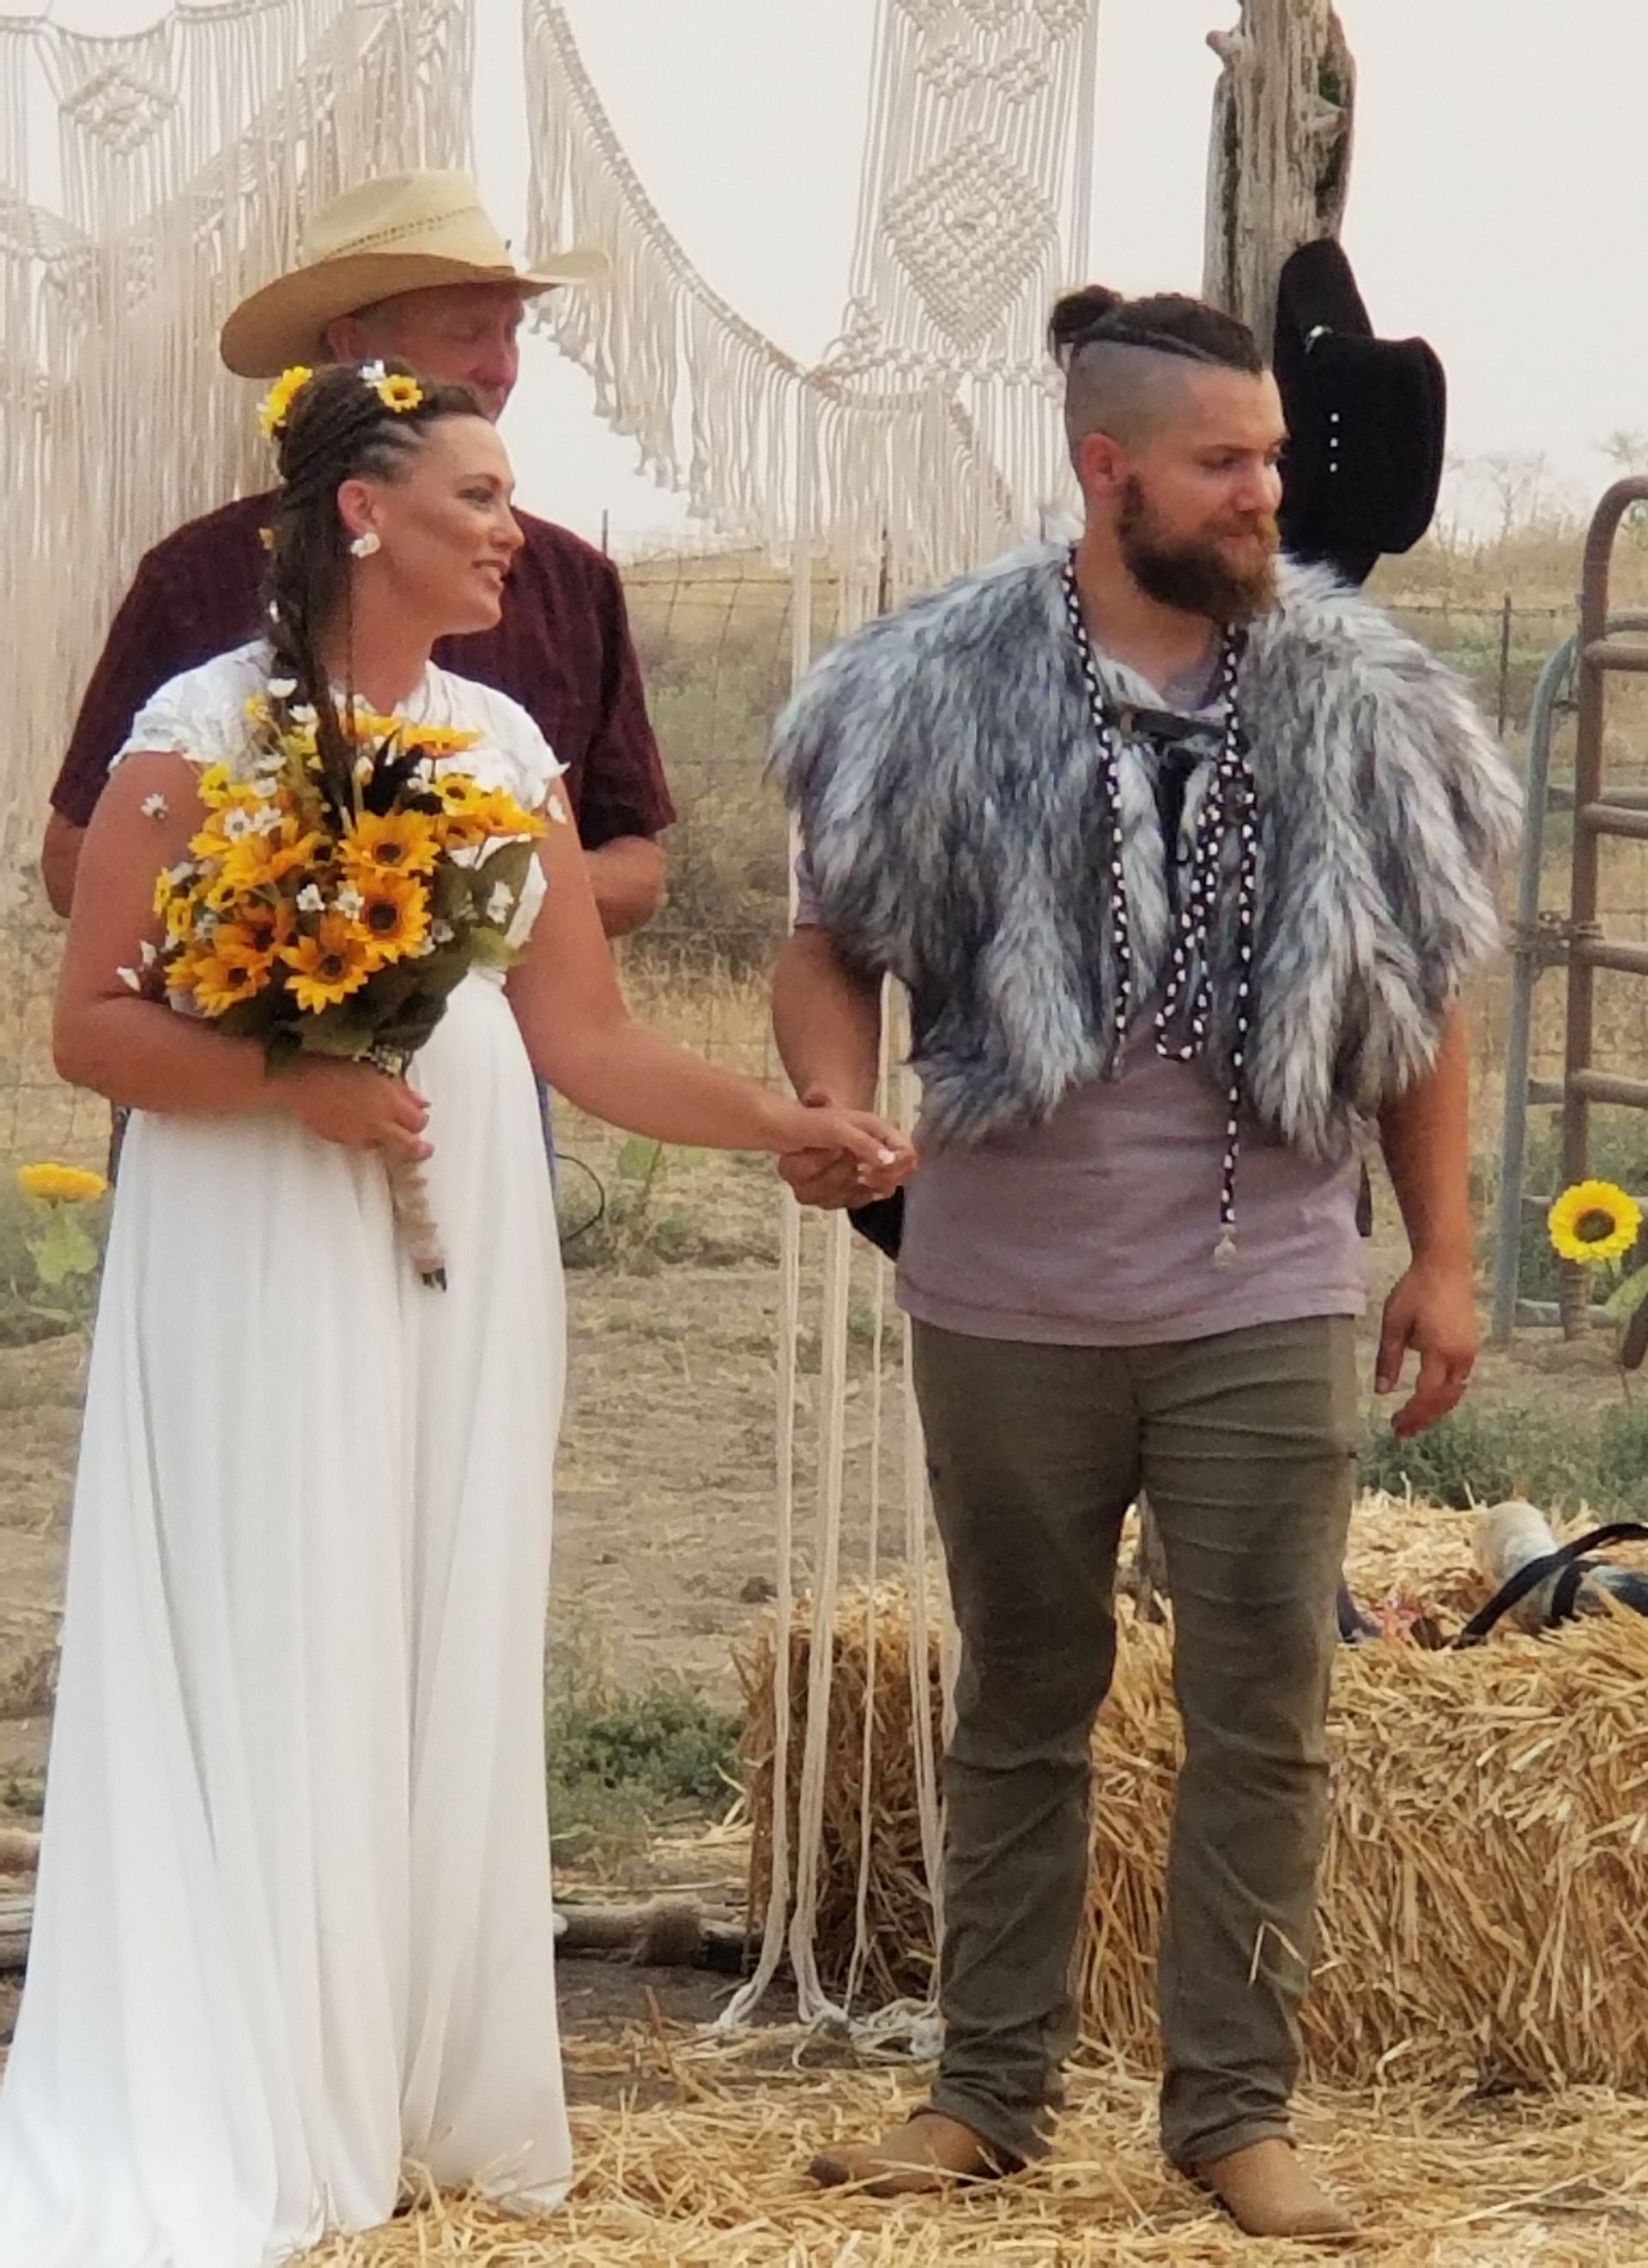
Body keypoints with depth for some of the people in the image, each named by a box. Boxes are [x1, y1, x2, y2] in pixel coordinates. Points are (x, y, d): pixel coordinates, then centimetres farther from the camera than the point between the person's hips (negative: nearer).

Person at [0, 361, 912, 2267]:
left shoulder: (503, 743, 11)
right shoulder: (206, 725, -6)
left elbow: (585, 1038, 9)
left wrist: (785, 1123, -3)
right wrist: (296, 1082, -21)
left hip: (465, 1261, 6)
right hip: (259, 1263, -5)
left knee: (450, 1669, 7)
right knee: (272, 1664, -3)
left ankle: (427, 2090, 16)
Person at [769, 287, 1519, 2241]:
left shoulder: (1354, 706, 1)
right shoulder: (950, 690, -4)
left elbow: (1420, 996, 7)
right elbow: (832, 941, 1)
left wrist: (1442, 1254, 6)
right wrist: (834, 1104, -18)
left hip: (1265, 1297, 1)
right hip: (1009, 1296, 0)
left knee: (1264, 1713, 2)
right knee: (1021, 1700, 13)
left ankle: (1234, 2108, 13)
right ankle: (991, 2088, 24)